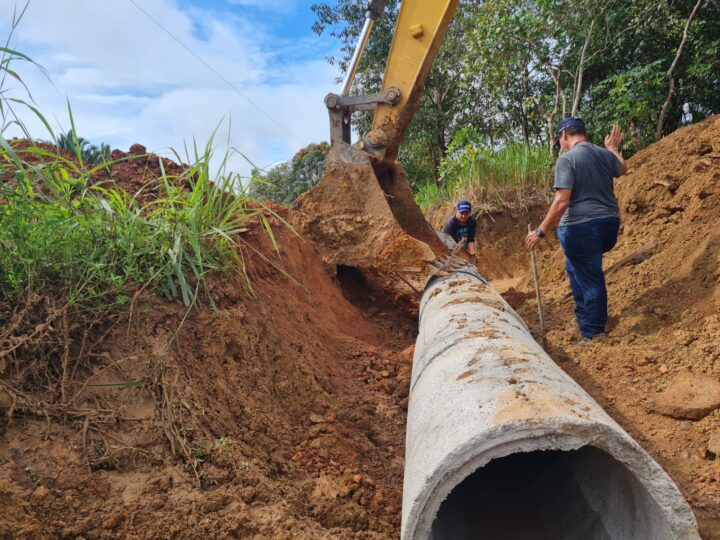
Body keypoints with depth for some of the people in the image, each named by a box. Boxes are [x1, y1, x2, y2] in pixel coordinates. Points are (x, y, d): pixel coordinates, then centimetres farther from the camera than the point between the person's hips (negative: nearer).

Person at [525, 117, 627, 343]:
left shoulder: (567, 159, -13)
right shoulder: (605, 154, 9)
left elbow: (562, 201, -20)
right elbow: (622, 169, 33)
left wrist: (541, 231, -15)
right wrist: (613, 148, 49)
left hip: (581, 228, -8)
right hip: (610, 224, 8)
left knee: (590, 280, 1)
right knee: (575, 268, 27)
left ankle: (593, 334, 11)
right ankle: (585, 317, 35)